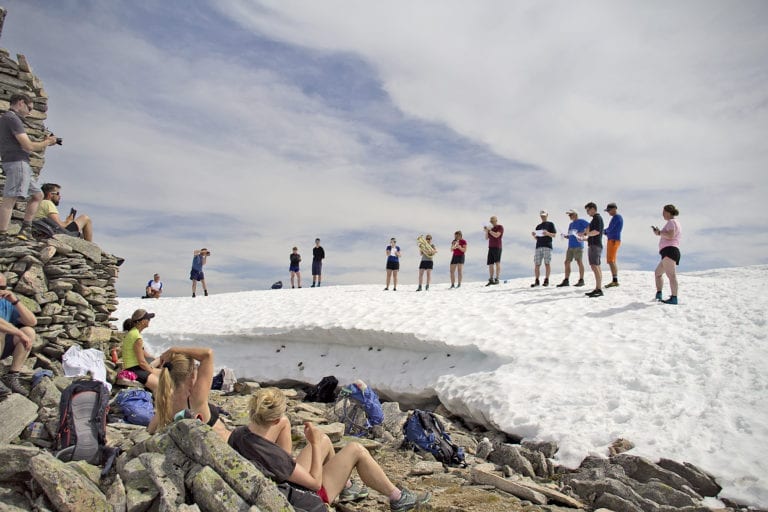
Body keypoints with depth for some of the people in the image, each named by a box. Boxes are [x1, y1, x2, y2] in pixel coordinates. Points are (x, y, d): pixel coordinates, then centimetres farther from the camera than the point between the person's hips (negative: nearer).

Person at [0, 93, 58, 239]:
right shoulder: (12, 118, -7)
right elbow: (28, 146, -14)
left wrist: (43, 142, 18)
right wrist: (47, 143, 2)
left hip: (19, 165, 11)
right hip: (17, 163, -11)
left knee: (37, 195, 17)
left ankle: (25, 230, 13)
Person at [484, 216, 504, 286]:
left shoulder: (500, 227, 0)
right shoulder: (491, 228, 20)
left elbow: (496, 235, -15)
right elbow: (486, 238, 15)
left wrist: (489, 230, -11)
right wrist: (486, 231, -1)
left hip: (497, 247, -6)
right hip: (491, 248, 6)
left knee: (497, 262, -14)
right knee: (490, 264, 0)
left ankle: (497, 279, -18)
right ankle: (491, 280, 1)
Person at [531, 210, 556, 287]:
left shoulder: (550, 224, 12)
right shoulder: (538, 226, 24)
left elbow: (554, 235, 4)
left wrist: (548, 233, -15)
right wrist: (534, 235, 0)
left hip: (547, 246, -4)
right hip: (538, 246, 4)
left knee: (547, 263, -8)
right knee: (537, 264, -2)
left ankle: (546, 280, -4)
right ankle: (536, 281, 0)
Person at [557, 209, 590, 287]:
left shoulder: (581, 221, -1)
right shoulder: (571, 224, 22)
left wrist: (582, 233, -21)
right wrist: (565, 236, 4)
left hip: (578, 245, -8)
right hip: (570, 246, 8)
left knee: (579, 262, -5)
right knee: (567, 262, 3)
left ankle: (581, 280, 1)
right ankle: (566, 281, 6)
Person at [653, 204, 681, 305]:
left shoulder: (671, 222, -4)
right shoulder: (675, 222, 28)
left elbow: (670, 235, -20)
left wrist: (659, 232, -6)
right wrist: (659, 232, 18)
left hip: (669, 250, -12)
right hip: (670, 252, 12)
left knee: (671, 274, -18)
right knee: (658, 272, 20)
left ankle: (674, 298, -25)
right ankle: (658, 294, 15)